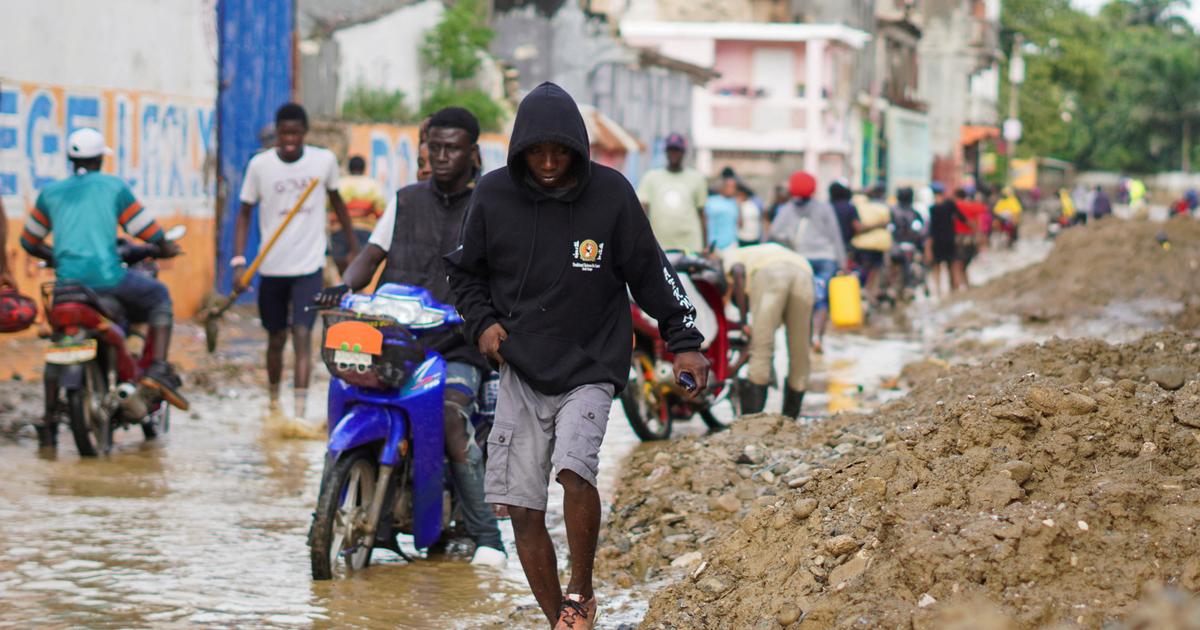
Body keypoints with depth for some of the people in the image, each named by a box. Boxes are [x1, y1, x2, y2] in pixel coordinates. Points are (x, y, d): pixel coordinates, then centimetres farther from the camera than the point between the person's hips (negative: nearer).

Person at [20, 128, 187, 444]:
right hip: (107, 275, -3)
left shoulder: (51, 192, 16)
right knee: (159, 297, 21)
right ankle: (158, 368, 2)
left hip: (67, 280, 3)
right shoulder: (113, 186, 7)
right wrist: (165, 249, 29)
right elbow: (150, 232, 8)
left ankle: (49, 421, 16)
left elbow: (29, 241, 24)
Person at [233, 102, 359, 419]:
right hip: (272, 268, 1)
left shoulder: (324, 161, -4)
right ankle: (274, 400, 35)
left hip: (308, 265, -1)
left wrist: (354, 249, 17)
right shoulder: (260, 165, -5)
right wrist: (238, 262, -8)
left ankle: (300, 411, -20)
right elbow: (245, 213, 1)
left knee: (302, 334, -15)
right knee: (276, 338, 13)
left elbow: (337, 202, 12)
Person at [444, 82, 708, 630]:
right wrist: (482, 321, -2)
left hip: (591, 366, -2)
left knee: (574, 468, -25)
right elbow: (464, 270, 14)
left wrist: (684, 342, -1)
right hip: (519, 370, 2)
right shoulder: (493, 194, -1)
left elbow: (650, 271, 3)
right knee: (523, 506, -3)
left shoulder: (611, 193, -5)